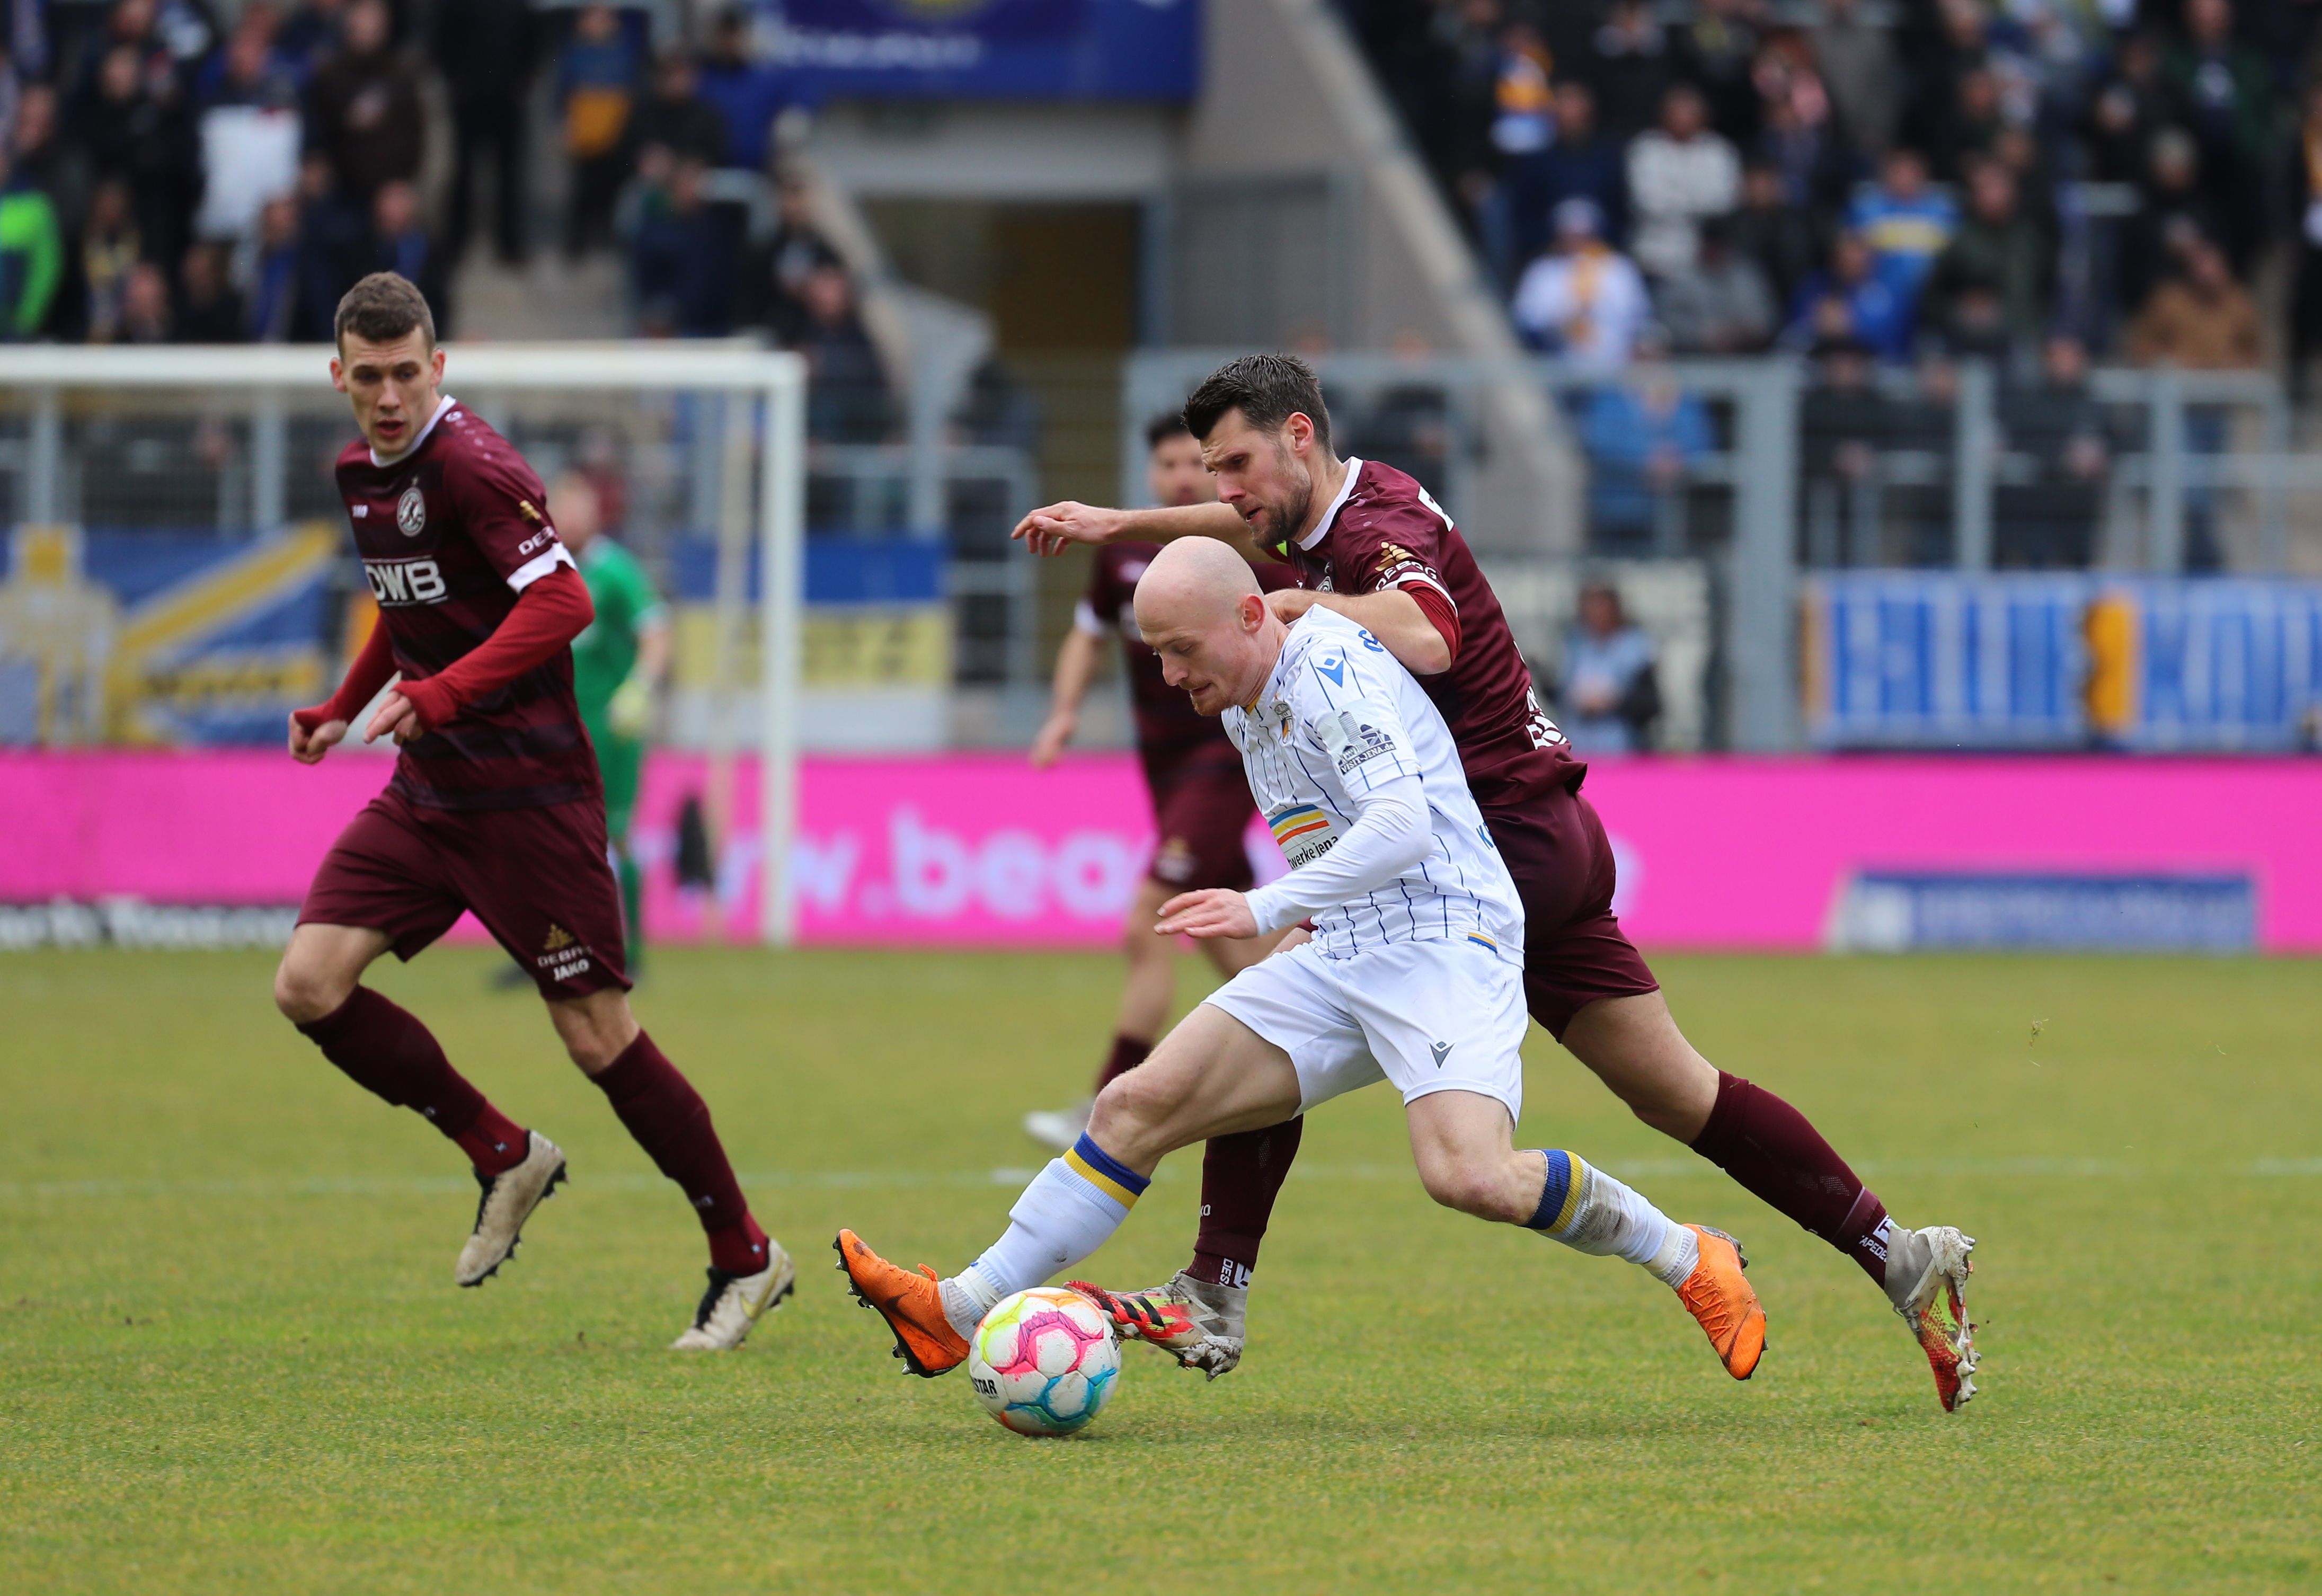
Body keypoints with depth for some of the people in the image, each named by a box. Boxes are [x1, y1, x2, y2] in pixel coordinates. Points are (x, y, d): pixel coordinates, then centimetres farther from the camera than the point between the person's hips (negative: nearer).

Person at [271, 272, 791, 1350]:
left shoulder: (472, 467, -16)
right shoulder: (363, 472, 10)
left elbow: (561, 602, -26)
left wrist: (435, 697, -31)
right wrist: (343, 708, 24)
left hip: (528, 793, -8)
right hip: (426, 795, 8)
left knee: (596, 1035, -6)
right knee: (309, 987, -6)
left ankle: (745, 1260, 8)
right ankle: (504, 1158, 12)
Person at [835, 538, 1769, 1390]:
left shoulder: (1331, 669, -13)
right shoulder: (1245, 706, 15)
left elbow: (1405, 826, -27)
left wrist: (1268, 908, -30)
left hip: (1446, 945, -9)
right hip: (1342, 962, 9)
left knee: (1468, 1178, -30)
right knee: (1136, 1108, -3)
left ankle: (1687, 1260, -8)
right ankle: (959, 1315, -2)